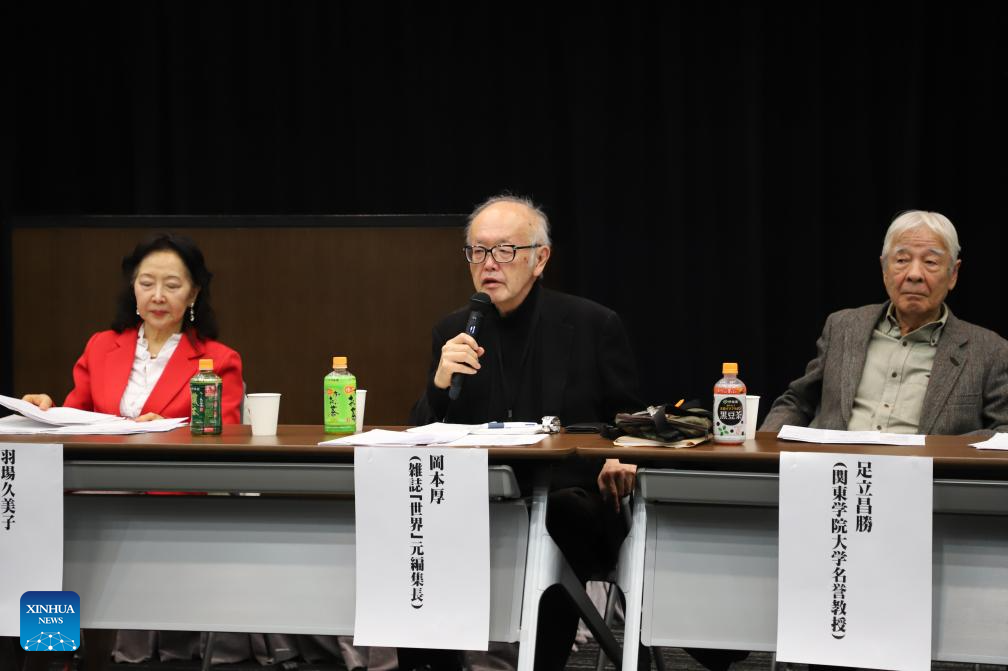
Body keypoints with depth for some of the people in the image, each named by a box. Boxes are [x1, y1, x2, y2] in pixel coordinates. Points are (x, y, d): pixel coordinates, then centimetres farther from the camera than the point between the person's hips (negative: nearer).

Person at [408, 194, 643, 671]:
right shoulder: (453, 331, 9)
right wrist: (439, 384, -14)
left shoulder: (594, 325, 0)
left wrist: (619, 462, -16)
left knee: (556, 533, -36)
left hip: (570, 503, -3)